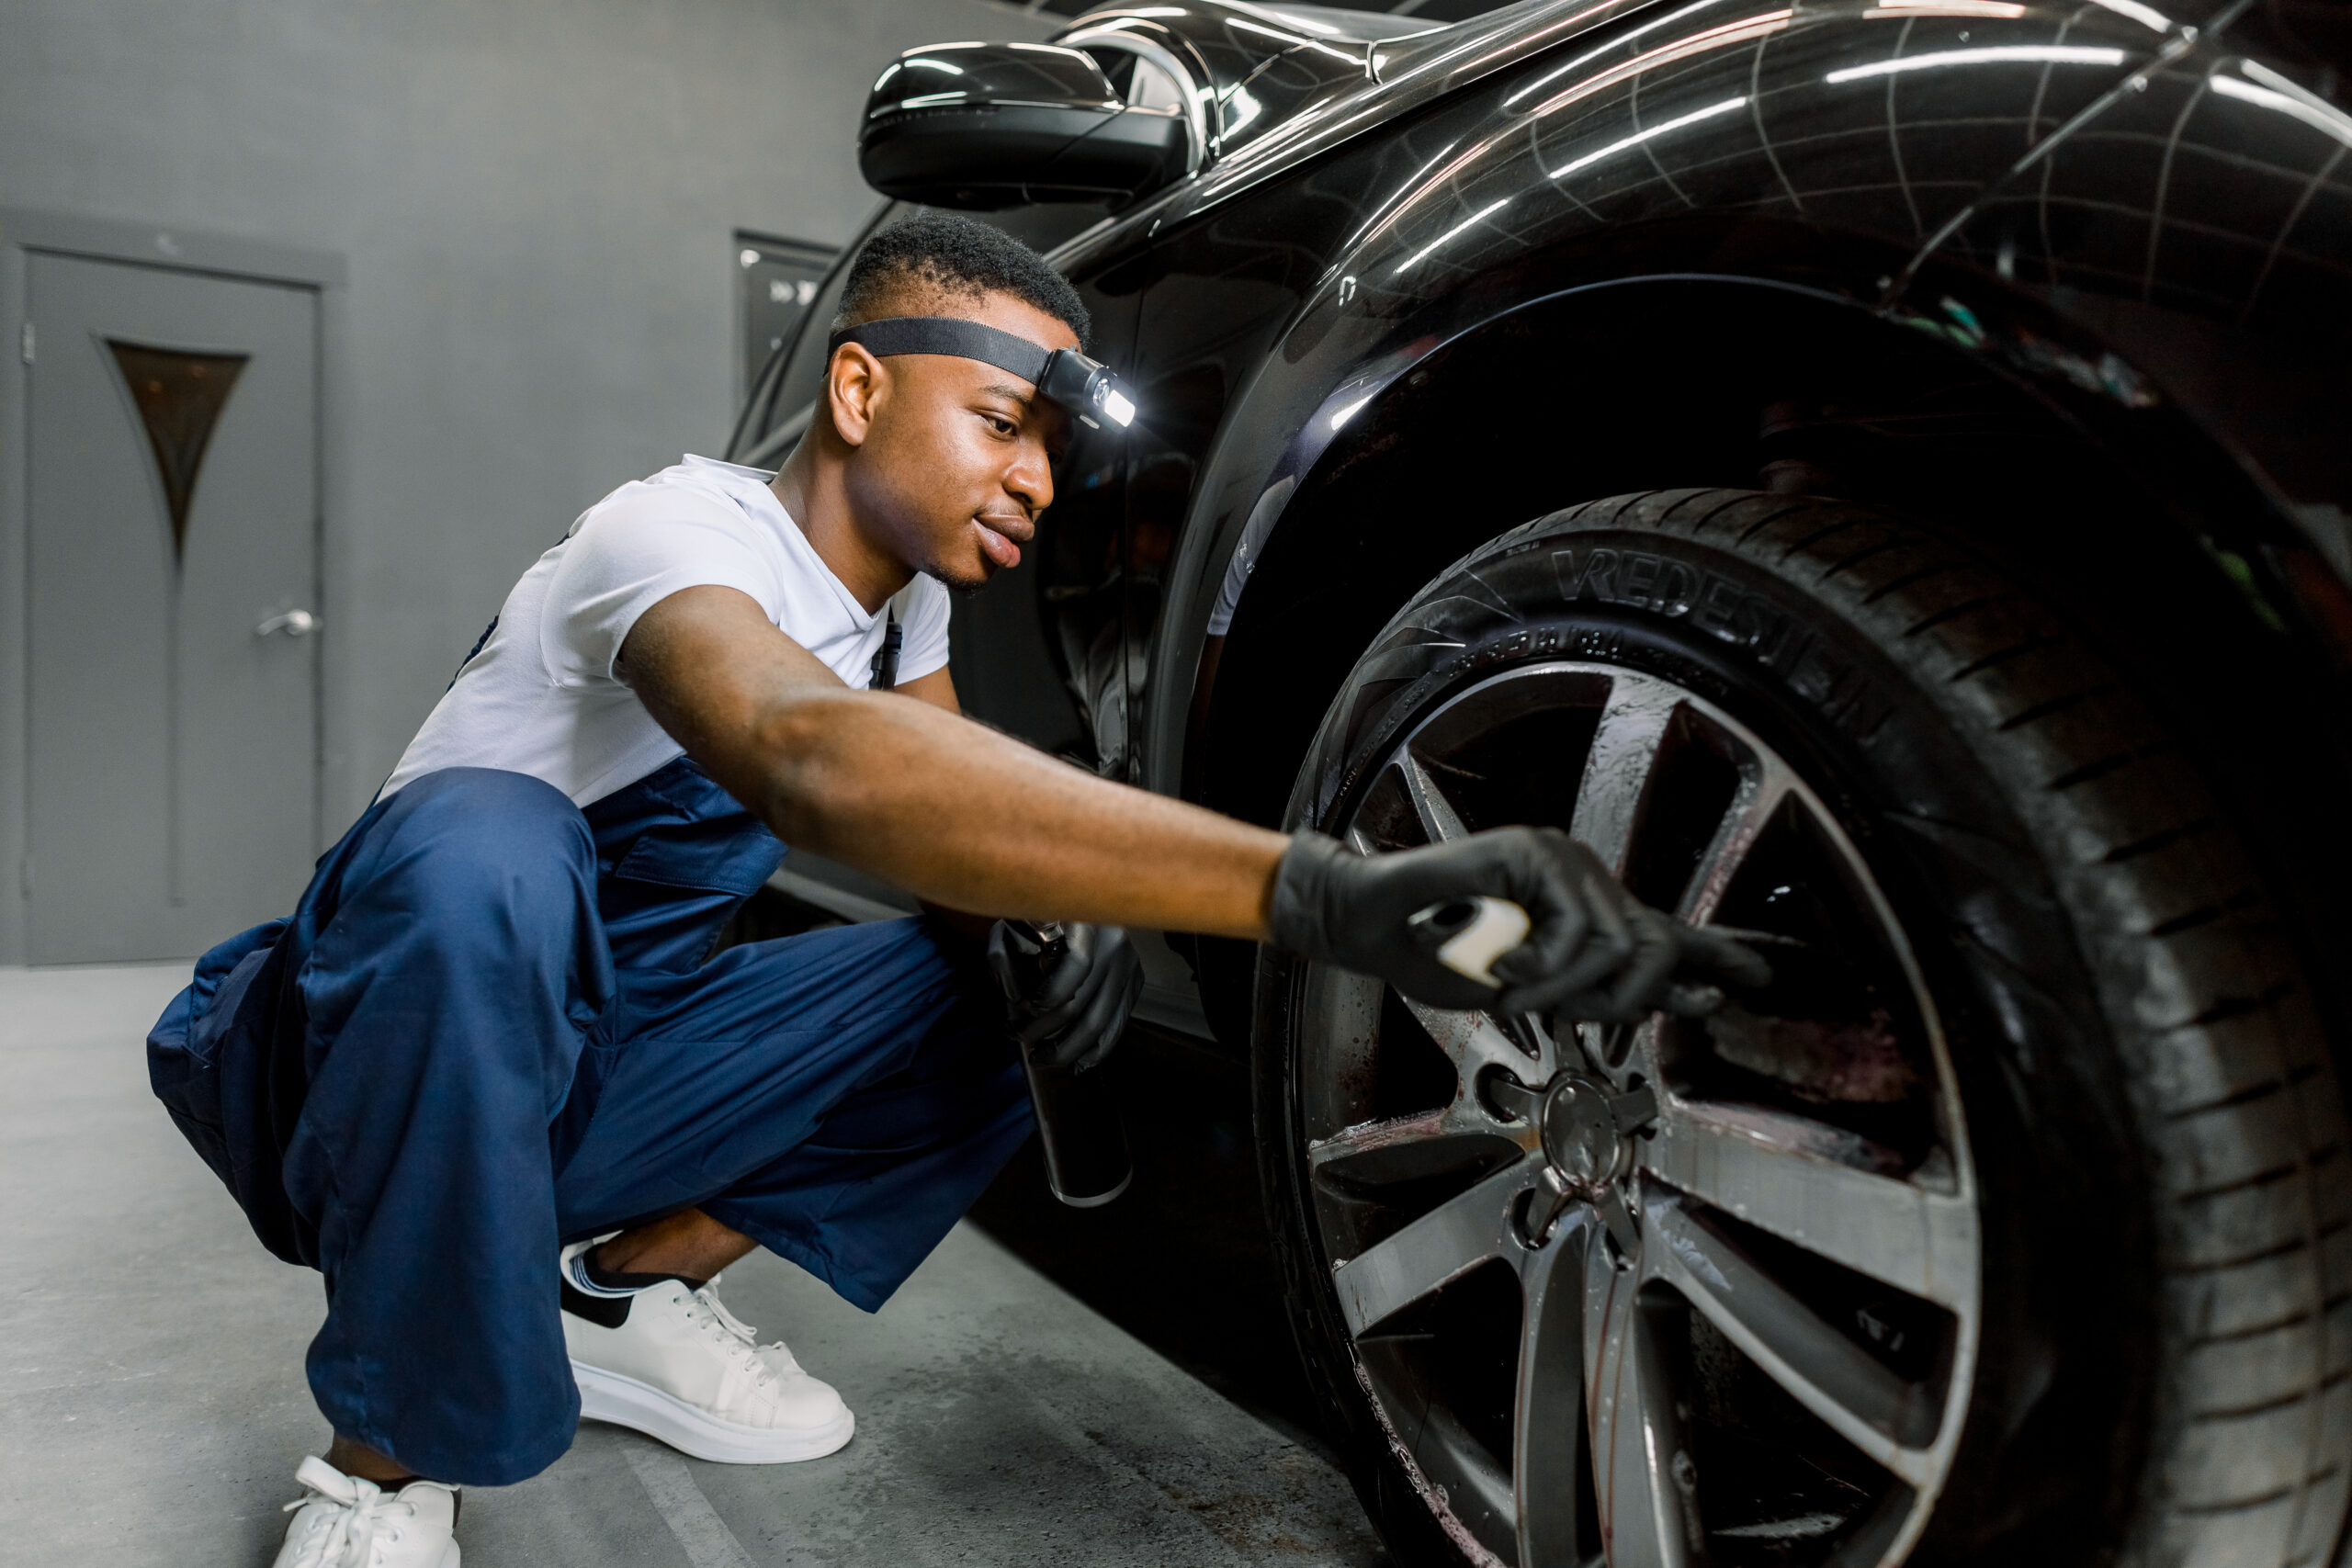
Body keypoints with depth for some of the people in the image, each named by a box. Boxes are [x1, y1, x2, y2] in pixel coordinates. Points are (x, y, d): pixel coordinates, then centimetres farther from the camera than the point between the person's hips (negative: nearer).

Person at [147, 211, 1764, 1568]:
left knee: (1027, 972, -9)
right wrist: (1324, 891, -57)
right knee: (484, 851, -39)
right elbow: (819, 761, -47)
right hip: (368, 1067, -6)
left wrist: (1063, 910, -24)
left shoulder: (904, 589, 1)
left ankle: (626, 1293, 6)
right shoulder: (678, 534, -26)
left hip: (592, 1075, 7)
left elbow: (942, 797, 2)